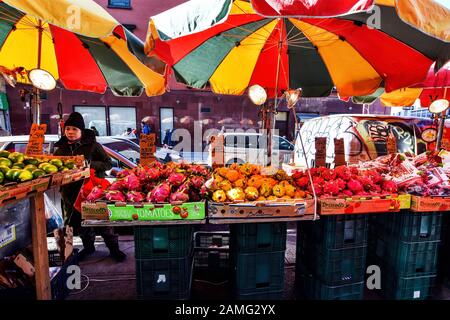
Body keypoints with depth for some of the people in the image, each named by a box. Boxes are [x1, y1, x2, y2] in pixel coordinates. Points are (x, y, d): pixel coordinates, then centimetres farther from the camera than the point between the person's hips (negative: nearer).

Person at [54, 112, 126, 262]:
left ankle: (113, 248, 16)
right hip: (71, 192, 5)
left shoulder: (93, 146, -4)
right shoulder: (61, 148, 9)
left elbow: (108, 164, -5)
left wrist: (89, 163, -20)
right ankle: (88, 246, 37)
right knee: (80, 221, 14)